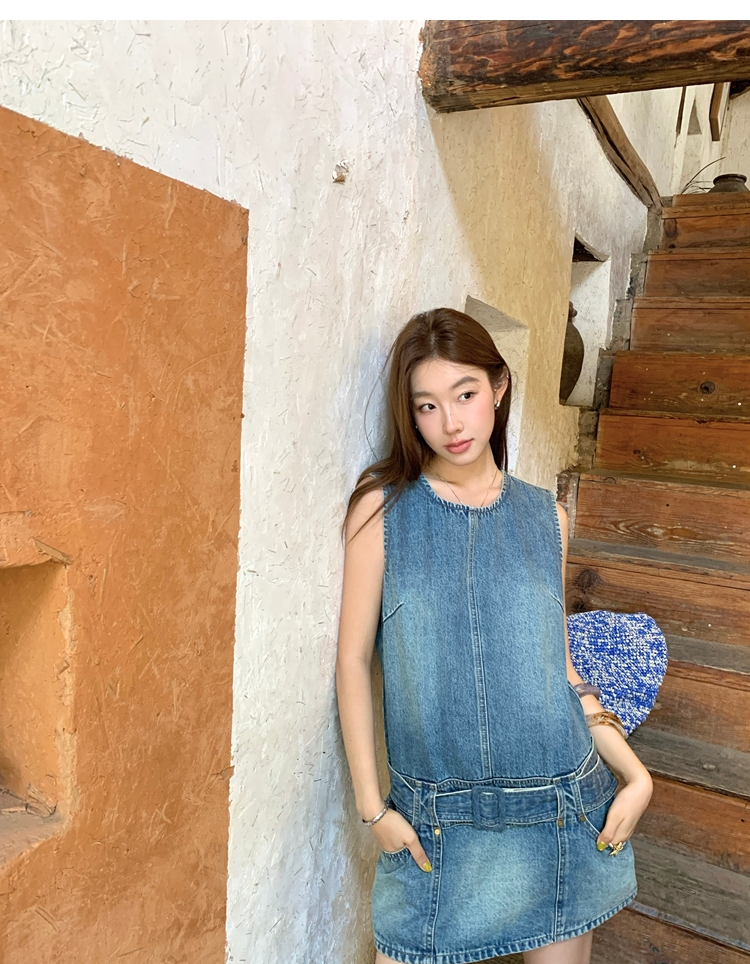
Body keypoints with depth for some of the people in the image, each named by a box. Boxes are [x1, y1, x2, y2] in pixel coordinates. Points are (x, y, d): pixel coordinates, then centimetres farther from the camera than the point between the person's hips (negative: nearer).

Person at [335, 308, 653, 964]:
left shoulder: (544, 515, 1)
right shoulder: (383, 509, -7)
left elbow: (559, 664, 8)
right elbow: (354, 660, -6)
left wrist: (634, 772, 1)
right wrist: (371, 804, -6)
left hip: (564, 810, 3)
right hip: (436, 822, -2)